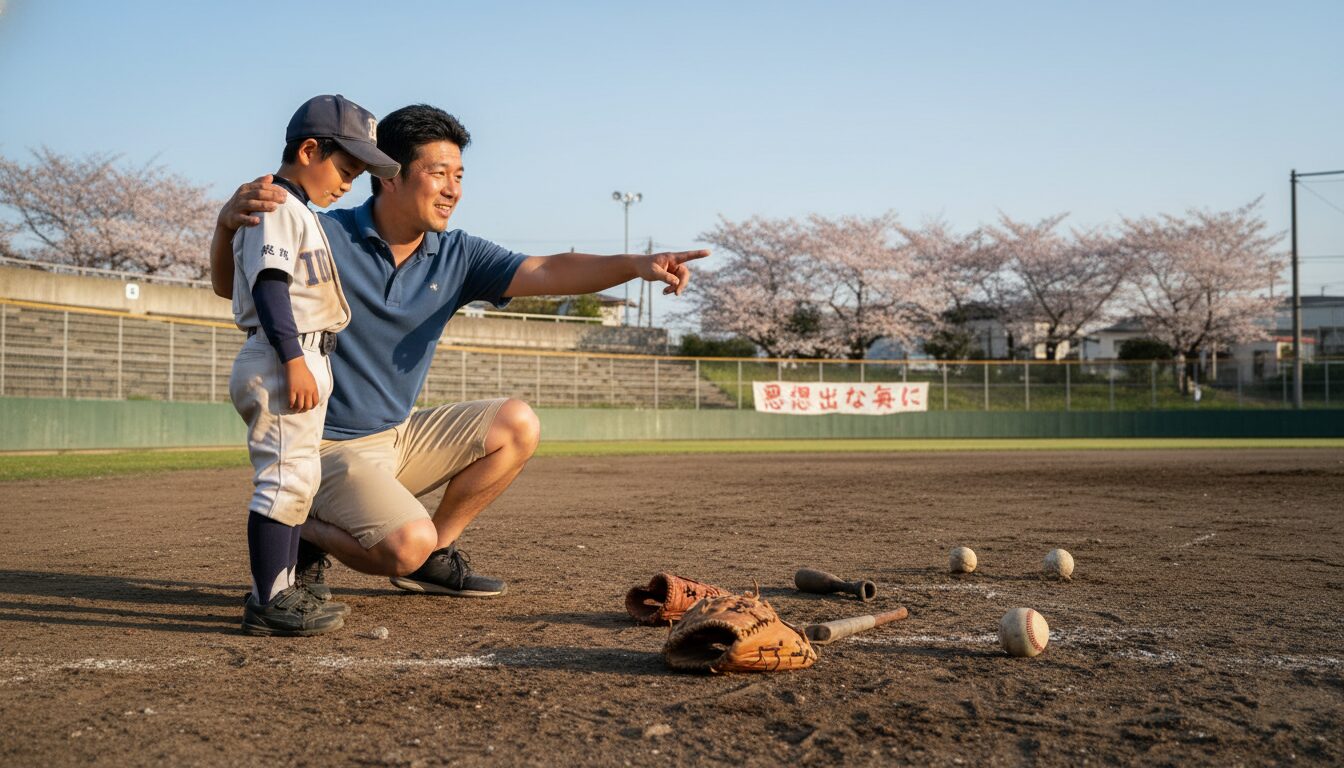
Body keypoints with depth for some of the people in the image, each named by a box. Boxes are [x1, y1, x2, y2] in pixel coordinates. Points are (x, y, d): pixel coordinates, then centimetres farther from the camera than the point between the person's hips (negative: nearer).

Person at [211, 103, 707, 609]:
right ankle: (304, 531, 4)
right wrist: (228, 223, -39)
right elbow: (228, 286, -16)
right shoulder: (325, 237, -14)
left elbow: (544, 273, -11)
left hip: (400, 437, 7)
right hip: (329, 448, -7)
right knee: (409, 543, -27)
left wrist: (633, 264, -28)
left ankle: (435, 553, 6)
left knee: (516, 425, -3)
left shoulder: (456, 256, 1)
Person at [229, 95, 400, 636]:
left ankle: (281, 589, 24)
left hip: (304, 362, 11)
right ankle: (267, 602, -8)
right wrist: (293, 360, -26)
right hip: (282, 361, -11)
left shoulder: (299, 211, 21)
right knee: (286, 478, -11)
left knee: (298, 479, 16)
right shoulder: (274, 206, -10)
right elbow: (269, 285, -21)